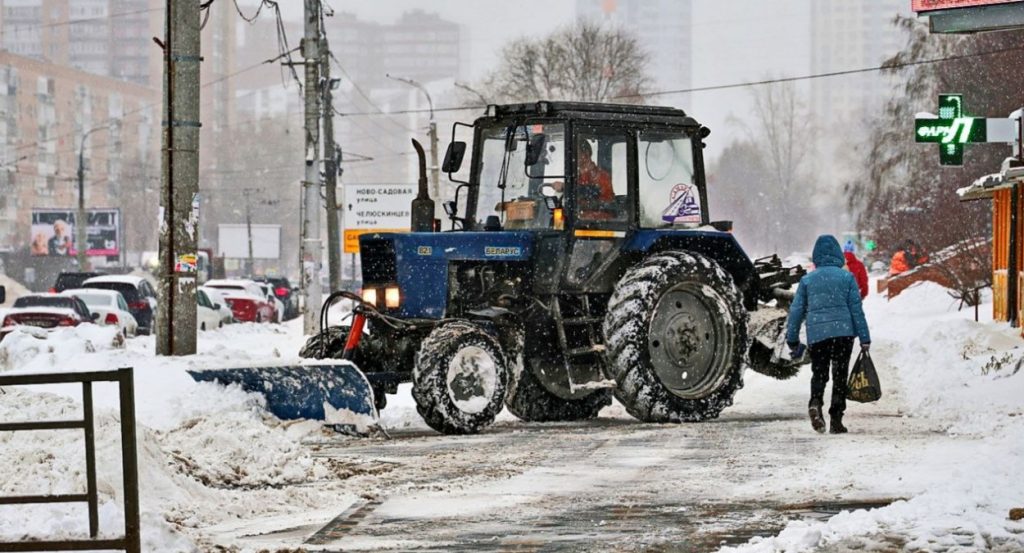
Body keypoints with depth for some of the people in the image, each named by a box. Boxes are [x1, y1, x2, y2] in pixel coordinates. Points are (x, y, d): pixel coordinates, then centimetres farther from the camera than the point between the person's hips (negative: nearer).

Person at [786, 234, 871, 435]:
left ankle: (815, 402, -19)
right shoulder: (847, 277, 3)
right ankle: (836, 419, 3)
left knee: (819, 373, 11)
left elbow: (796, 311, 7)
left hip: (816, 334, 1)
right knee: (840, 375, 7)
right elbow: (856, 309, 1)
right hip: (843, 333, -1)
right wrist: (865, 339, 4)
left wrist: (792, 341, 14)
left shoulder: (807, 280, 7)